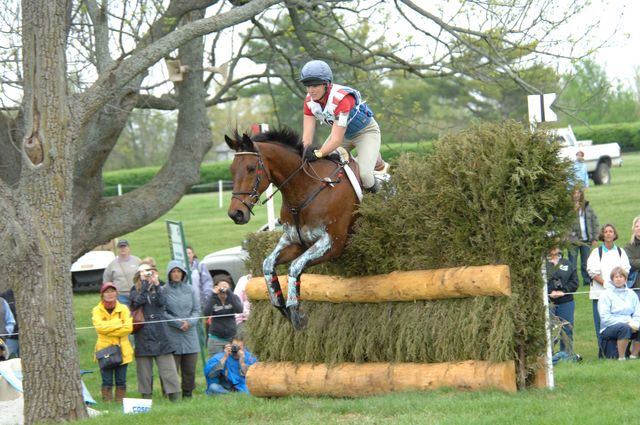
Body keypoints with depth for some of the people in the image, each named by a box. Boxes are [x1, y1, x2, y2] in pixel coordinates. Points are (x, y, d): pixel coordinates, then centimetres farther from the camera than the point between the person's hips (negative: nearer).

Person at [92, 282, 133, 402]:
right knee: (107, 381, -2)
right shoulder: (97, 310, 2)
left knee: (121, 381, 4)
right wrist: (119, 323, -12)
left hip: (122, 350, 1)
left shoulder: (123, 309, 5)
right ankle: (107, 403, 0)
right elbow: (99, 327, -14)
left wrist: (108, 329, -12)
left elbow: (128, 327, -7)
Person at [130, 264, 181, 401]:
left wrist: (156, 285, -9)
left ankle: (174, 395, -6)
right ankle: (146, 396, 7)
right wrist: (145, 285, -11)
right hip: (143, 334, -1)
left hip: (160, 333, 1)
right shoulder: (135, 291, 9)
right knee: (144, 367, 1)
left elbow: (162, 302, -6)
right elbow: (138, 301, -12)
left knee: (167, 365, -5)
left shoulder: (159, 289, 14)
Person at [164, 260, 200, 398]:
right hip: (172, 336, -4)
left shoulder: (189, 290, 10)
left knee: (190, 370, 5)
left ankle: (188, 395, 14)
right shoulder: (164, 291, -3)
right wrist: (178, 323, -12)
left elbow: (197, 310, 10)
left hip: (189, 334, 4)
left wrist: (189, 322, -8)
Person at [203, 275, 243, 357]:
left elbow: (239, 310, -17)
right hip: (216, 340, -1)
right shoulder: (213, 299, 0)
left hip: (231, 338, 1)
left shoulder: (233, 298, 2)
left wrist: (229, 292, -21)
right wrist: (214, 295, -21)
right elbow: (206, 313, -17)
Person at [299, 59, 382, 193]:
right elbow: (307, 137, -19)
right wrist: (305, 154, -39)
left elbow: (337, 140, -40)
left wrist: (317, 154, -54)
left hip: (366, 131, -7)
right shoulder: (310, 101, -17)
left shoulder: (341, 98, -38)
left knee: (365, 174, -23)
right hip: (343, 132, 7)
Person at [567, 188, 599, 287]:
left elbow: (595, 222, 9)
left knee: (586, 264, 10)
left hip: (586, 239, 3)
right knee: (572, 264, 1)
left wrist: (595, 238, 5)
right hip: (573, 240, -3)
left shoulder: (587, 207, 6)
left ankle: (587, 281, 18)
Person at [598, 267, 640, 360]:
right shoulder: (606, 294, -1)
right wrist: (625, 322, -18)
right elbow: (605, 318, -10)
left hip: (630, 325, 5)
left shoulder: (631, 294, 14)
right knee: (624, 328, -36)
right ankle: (621, 358, -27)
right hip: (608, 328, -5)